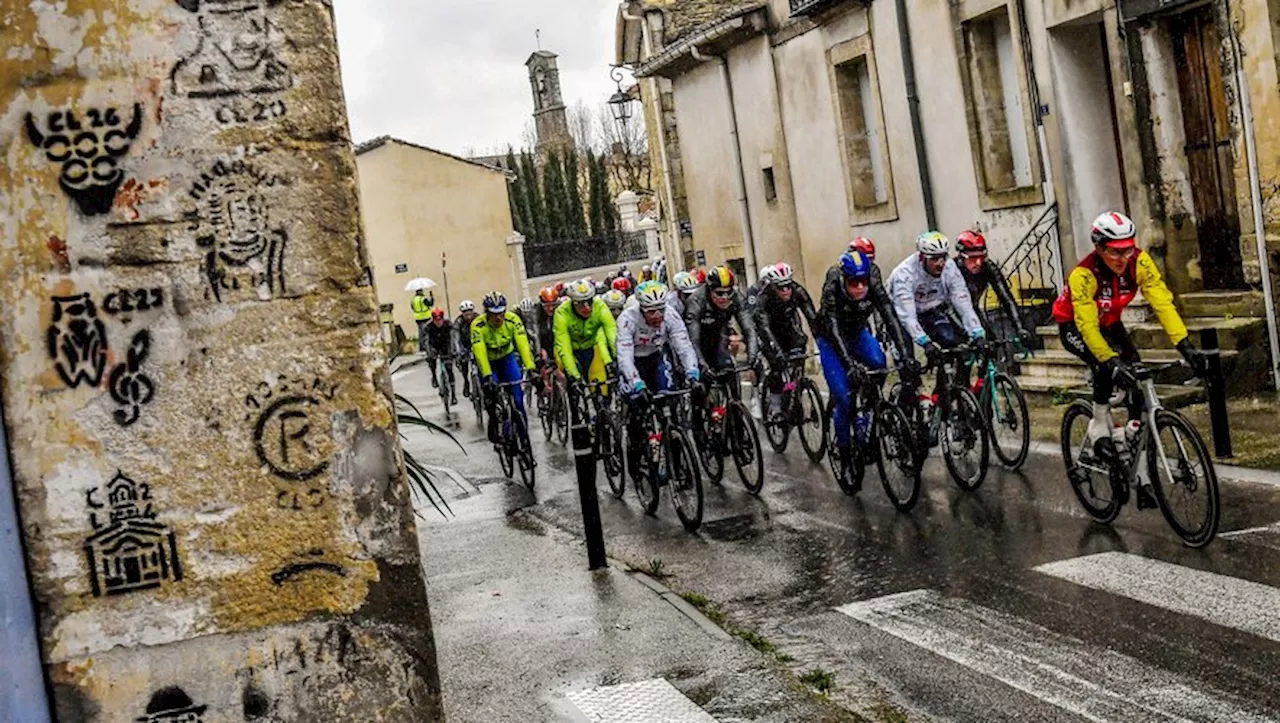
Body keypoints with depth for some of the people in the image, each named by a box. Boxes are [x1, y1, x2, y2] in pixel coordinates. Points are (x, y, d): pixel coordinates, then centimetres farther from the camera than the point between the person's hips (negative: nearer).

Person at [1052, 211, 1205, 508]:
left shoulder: (1139, 261, -25)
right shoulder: (1083, 275, -35)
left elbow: (1162, 302, -28)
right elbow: (1087, 326, -38)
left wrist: (1184, 345, -37)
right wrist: (1111, 361, -49)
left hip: (1109, 323, 5)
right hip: (1074, 327, -5)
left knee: (1135, 372, -10)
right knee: (1106, 368, -34)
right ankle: (1099, 427, -7)